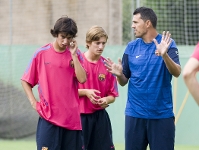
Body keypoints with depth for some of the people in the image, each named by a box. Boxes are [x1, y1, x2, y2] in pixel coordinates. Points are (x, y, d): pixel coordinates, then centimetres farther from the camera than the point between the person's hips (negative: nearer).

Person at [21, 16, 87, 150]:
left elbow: (82, 79, -8)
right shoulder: (41, 54, 0)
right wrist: (34, 102, -3)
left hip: (72, 118, 2)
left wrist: (73, 55, -11)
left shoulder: (75, 54, 6)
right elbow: (25, 81, 6)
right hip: (49, 116, -2)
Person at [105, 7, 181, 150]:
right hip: (135, 114, 3)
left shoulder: (167, 43, -3)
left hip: (162, 114, -3)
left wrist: (164, 55, -32)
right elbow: (124, 81, 9)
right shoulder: (132, 47, 7)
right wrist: (119, 74, -13)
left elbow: (177, 72, -16)